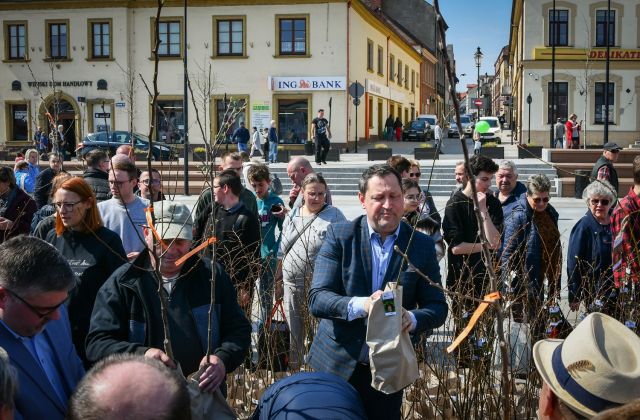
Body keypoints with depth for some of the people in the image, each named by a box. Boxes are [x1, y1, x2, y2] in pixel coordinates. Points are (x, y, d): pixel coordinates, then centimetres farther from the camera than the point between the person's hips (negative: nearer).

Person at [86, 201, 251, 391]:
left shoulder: (212, 275, -2)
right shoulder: (121, 283, -8)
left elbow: (239, 329, 0)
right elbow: (97, 343, -12)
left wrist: (222, 359, -21)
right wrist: (141, 354, -30)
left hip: (206, 396, 2)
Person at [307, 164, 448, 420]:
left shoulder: (422, 246, -2)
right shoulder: (339, 235, -7)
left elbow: (437, 307, -2)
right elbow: (317, 299, -13)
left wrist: (412, 319, -25)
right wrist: (359, 304, -32)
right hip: (337, 364, -1)